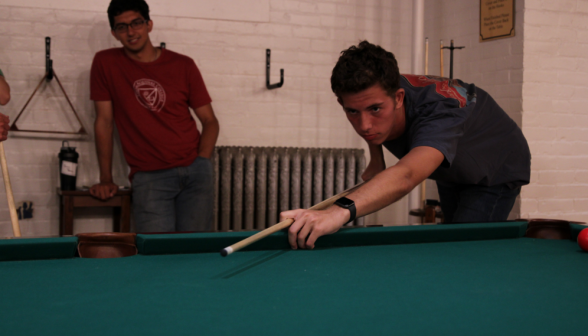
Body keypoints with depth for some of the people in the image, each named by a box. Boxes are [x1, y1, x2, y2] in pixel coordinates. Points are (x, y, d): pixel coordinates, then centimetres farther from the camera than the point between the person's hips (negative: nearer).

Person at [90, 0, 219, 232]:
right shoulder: (105, 63, 4)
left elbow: (210, 120, 10)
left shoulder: (183, 65, 7)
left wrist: (201, 161, -5)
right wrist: (106, 179, 3)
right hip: (149, 176, -1)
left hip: (194, 171, 2)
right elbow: (104, 120, 5)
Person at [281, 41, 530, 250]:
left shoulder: (437, 113, -49)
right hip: (451, 169, 7)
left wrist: (341, 210, -86)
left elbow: (406, 176, -70)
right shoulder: (374, 95, -26)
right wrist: (376, 160, -11)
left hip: (498, 168, -7)